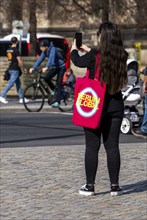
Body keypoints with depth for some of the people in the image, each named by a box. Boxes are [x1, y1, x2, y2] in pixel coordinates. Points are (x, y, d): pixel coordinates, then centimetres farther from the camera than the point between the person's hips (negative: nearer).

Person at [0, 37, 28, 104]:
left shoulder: (8, 50, 9)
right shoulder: (16, 50, -16)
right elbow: (20, 61, -15)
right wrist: (24, 68, -3)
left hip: (10, 69, 9)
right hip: (15, 69, -9)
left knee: (18, 83, 13)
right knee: (11, 83, -7)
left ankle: (21, 98, 15)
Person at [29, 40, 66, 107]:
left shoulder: (52, 49, -25)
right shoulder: (44, 51, -2)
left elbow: (51, 58, -39)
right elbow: (40, 59, -5)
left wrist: (46, 68, -52)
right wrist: (33, 68, -15)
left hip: (61, 67, -8)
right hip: (54, 67, 8)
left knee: (58, 83, -15)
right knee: (46, 78, -11)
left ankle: (57, 101, -18)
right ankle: (55, 91, 11)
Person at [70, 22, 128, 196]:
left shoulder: (94, 56, -17)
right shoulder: (121, 57, -5)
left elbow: (77, 61, 3)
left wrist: (74, 48, 24)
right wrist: (88, 50, 29)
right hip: (115, 107, 3)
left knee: (92, 147, 5)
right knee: (112, 146, 9)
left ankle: (89, 186, 9)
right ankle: (114, 186, 9)